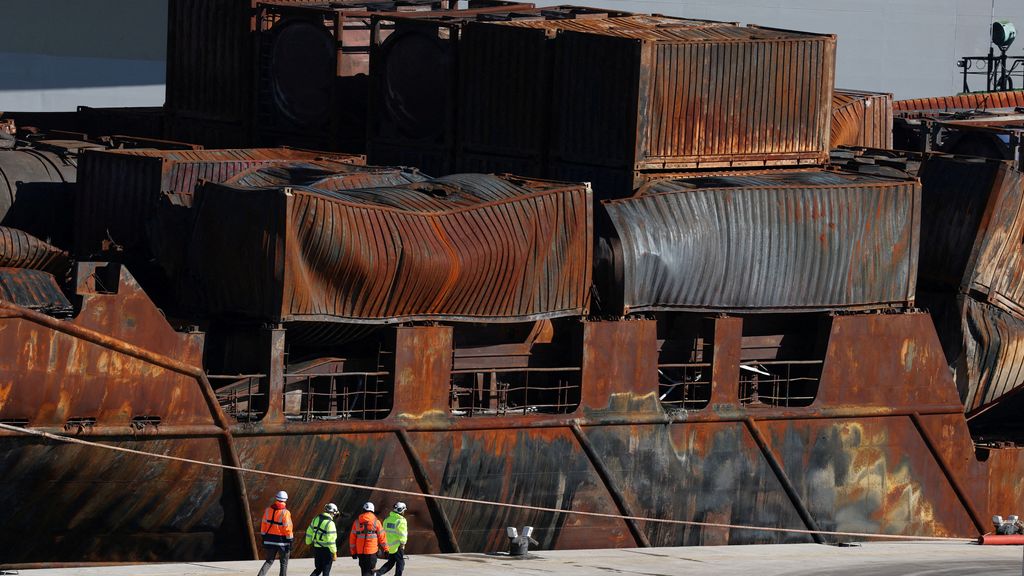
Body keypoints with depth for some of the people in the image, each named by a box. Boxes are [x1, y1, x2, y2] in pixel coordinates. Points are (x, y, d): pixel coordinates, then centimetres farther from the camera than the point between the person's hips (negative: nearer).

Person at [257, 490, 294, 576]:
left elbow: (263, 525, 7)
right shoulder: (285, 513, -15)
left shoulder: (268, 510, 1)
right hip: (282, 541, -5)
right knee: (284, 563, 10)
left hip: (270, 540, 5)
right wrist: (290, 541, -8)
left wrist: (264, 538, 17)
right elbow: (287, 528, -15)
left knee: (269, 561, 13)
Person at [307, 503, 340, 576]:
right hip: (326, 550, -6)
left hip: (316, 548, 6)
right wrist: (334, 553, -16)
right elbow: (331, 540, -21)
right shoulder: (330, 524, -19)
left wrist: (308, 542, 28)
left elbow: (309, 532, 12)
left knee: (319, 569, 18)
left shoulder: (316, 519, 2)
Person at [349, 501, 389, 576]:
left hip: (360, 551, 3)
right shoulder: (375, 521, -4)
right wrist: (385, 549, 8)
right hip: (372, 550, -3)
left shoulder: (357, 522, 4)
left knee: (364, 569, 17)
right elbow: (381, 536, -2)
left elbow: (352, 537, 6)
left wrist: (353, 552, 12)